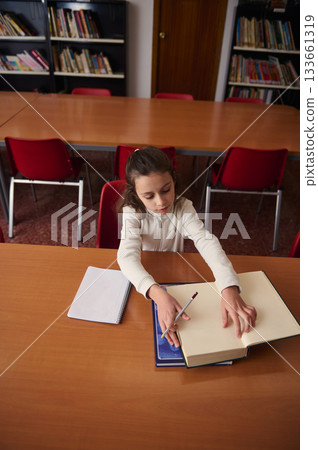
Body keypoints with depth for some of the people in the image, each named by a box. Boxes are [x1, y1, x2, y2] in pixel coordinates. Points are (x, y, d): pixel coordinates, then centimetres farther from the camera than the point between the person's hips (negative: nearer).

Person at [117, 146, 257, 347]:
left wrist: (230, 288, -47)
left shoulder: (184, 208, -17)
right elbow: (128, 255, -37)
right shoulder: (132, 213, -22)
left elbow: (207, 242, -30)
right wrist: (158, 293, -56)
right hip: (141, 279, -1)